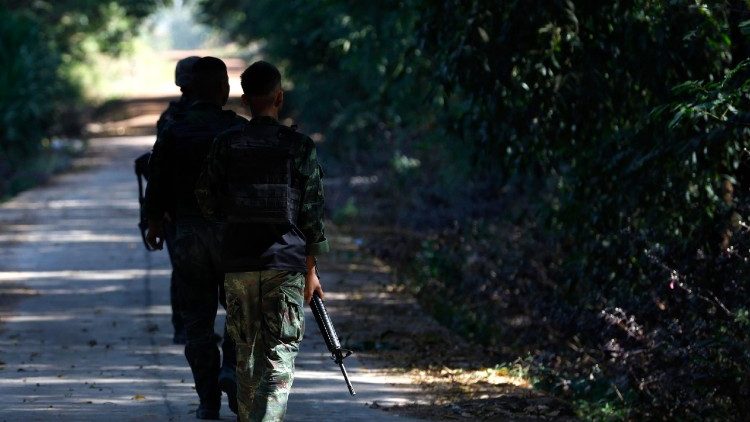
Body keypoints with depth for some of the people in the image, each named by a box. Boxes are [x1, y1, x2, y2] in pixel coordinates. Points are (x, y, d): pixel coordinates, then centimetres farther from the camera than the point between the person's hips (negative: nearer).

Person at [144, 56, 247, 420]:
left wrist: (154, 225, 17)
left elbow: (158, 185, 1)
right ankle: (232, 369, -9)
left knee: (198, 319, 7)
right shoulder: (240, 130, -4)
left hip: (188, 235, 1)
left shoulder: (173, 132, -1)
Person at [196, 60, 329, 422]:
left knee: (246, 354, 15)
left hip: (238, 262, 2)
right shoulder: (299, 147, -4)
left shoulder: (225, 145, 0)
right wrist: (310, 270, 6)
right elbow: (312, 212, -2)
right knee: (279, 357, -3)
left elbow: (207, 203, 4)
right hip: (286, 264, -2)